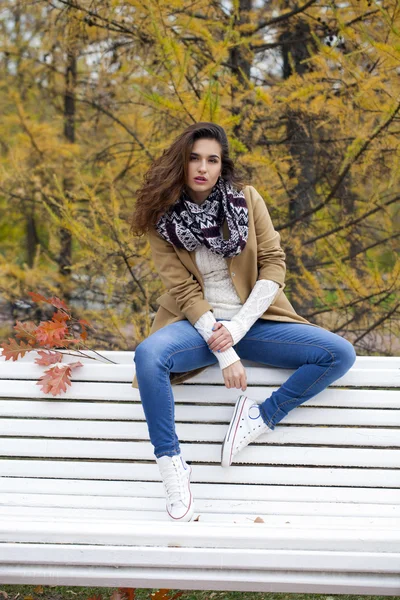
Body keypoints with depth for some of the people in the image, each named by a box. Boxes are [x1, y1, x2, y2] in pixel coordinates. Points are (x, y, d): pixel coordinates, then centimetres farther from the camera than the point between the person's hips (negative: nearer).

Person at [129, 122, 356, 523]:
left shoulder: (247, 200, 0)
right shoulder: (162, 219, -4)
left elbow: (274, 264, -4)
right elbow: (184, 290, -10)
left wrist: (238, 328, -16)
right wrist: (224, 353, -20)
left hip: (253, 320, 2)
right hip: (198, 324, -2)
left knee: (340, 354, -16)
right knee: (148, 355, -36)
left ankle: (262, 416, -7)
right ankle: (171, 465, -26)